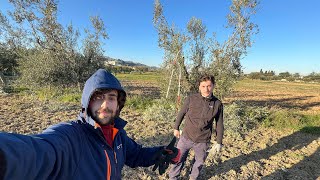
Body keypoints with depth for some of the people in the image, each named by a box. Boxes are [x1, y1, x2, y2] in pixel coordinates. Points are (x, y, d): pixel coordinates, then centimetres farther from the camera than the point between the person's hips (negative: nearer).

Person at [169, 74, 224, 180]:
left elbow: (219, 125, 2)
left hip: (203, 141, 1)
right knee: (178, 159, 13)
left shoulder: (217, 104, -7)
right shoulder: (191, 99, -10)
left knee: (199, 162, 20)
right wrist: (176, 128, 9)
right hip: (186, 137, 0)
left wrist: (219, 142, 5)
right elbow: (181, 113, 2)